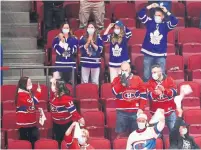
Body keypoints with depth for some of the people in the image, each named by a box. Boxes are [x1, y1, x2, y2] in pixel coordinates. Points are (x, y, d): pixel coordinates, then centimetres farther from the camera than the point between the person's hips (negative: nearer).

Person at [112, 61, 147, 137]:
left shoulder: (137, 79, 4)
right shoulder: (117, 80, 4)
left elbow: (143, 95, 5)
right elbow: (114, 91, -14)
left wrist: (141, 108, -3)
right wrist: (122, 82, -21)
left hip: (135, 111, 1)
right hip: (122, 112, 0)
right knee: (121, 134, -2)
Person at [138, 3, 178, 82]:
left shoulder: (166, 25, 0)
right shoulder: (150, 22, 2)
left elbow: (175, 22, -17)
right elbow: (140, 15, -7)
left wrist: (167, 12, -19)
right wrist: (149, 7, -15)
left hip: (161, 55, -1)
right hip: (148, 53, 1)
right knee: (146, 76, 8)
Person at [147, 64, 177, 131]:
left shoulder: (169, 80, -2)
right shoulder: (150, 82, -1)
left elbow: (174, 92, -13)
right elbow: (149, 96, -12)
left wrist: (164, 90, -28)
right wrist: (155, 93, -33)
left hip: (169, 111, 0)